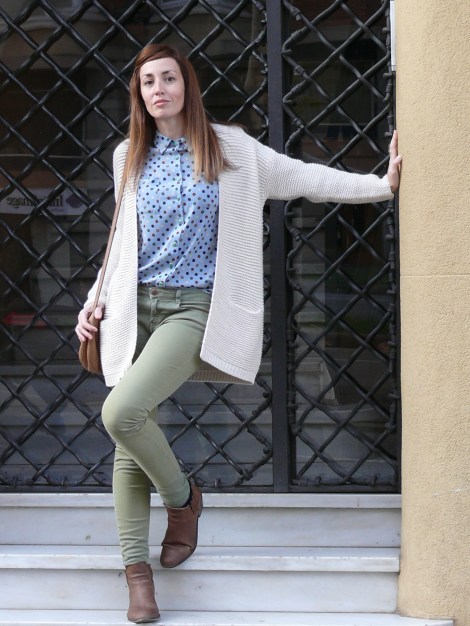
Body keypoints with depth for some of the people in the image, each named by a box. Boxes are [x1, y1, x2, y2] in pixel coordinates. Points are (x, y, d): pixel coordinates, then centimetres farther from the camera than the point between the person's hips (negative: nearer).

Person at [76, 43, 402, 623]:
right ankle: (137, 570, 4)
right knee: (128, 439, -2)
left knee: (122, 412, -23)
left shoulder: (230, 148, 2)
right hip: (135, 308, 4)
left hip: (193, 308, -4)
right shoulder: (129, 157, 13)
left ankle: (181, 498, 4)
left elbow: (303, 178, 4)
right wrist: (96, 299, 13)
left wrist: (383, 183, -2)